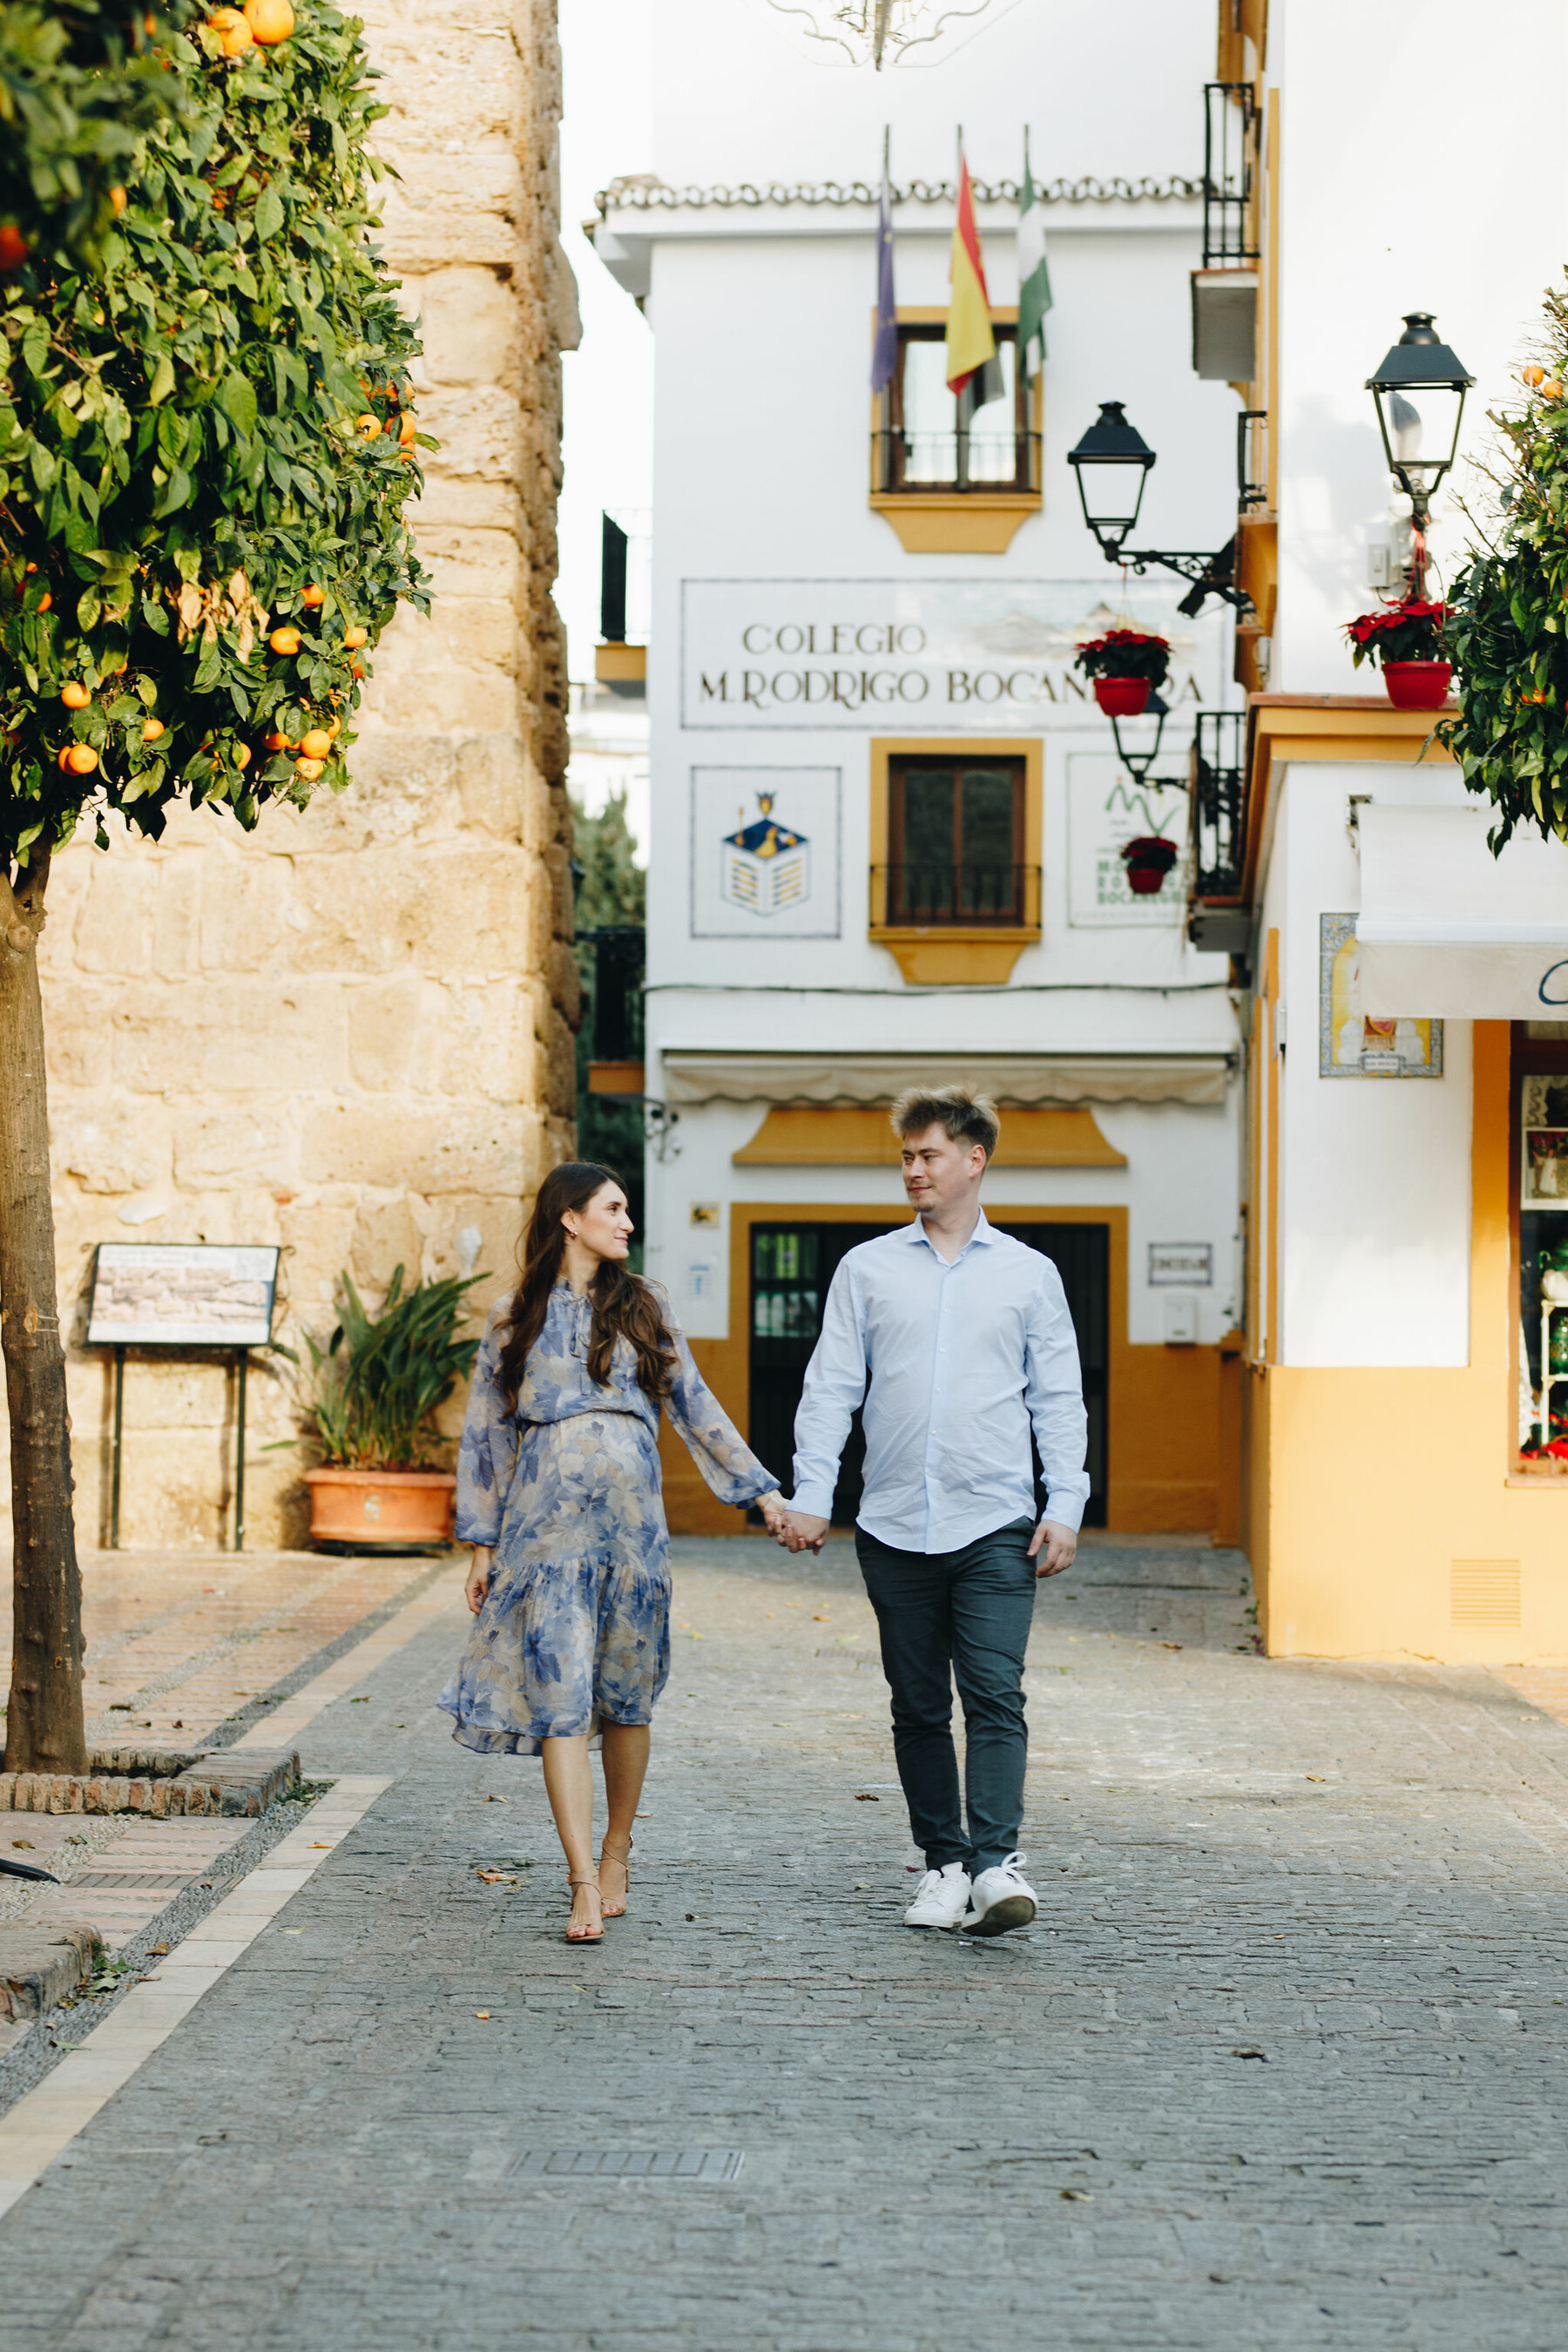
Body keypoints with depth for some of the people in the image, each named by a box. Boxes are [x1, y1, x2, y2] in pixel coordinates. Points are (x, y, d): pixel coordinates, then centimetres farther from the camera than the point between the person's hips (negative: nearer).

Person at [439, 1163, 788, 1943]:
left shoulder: (642, 1307, 11)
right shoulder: (514, 1320, 8)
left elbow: (695, 1405, 14)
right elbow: (485, 1432, 10)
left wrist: (761, 1490, 10)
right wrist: (481, 1542, 7)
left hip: (631, 1513, 2)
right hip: (547, 1518, -2)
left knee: (626, 1696, 5)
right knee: (560, 1695, -10)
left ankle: (617, 1853, 23)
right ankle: (584, 1886, -13)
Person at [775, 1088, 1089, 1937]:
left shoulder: (1029, 1274, 8)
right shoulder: (866, 1269, 9)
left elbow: (1059, 1399, 9)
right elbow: (830, 1389, 7)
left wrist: (1065, 1506, -1)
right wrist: (810, 1495, -2)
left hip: (995, 1526, -2)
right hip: (895, 1526, 2)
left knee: (995, 1696, -13)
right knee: (918, 1707, 6)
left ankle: (996, 1863, -18)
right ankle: (943, 1865, 14)